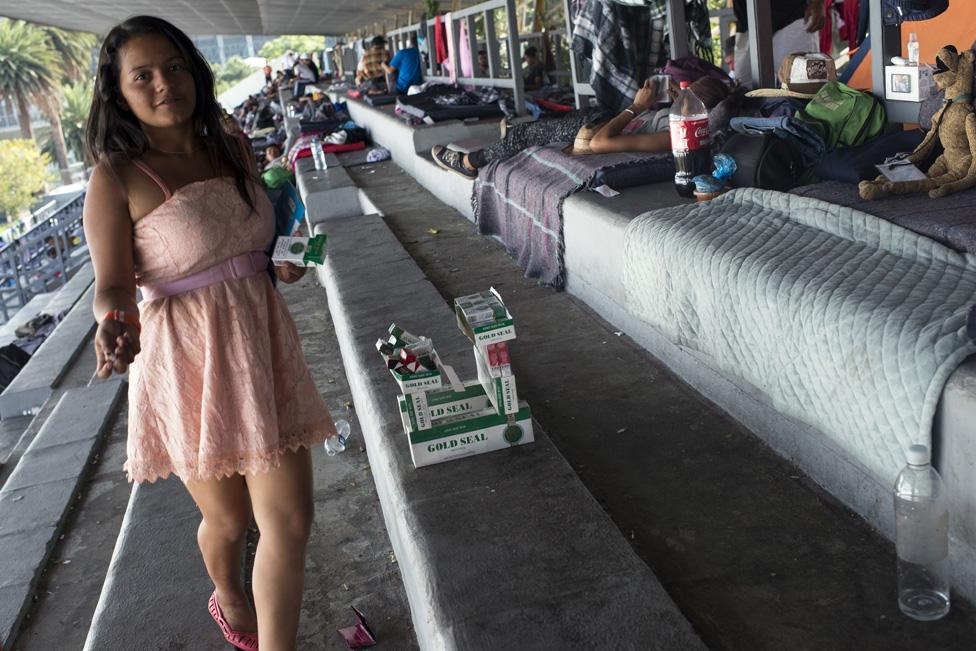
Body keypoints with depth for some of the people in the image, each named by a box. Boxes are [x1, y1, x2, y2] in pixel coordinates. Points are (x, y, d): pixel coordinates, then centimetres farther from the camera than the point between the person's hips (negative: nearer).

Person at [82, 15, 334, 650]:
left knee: (290, 517, 1)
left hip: (264, 348, 4)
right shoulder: (116, 179, -10)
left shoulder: (234, 153, 6)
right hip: (189, 363, -4)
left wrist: (288, 262, 6)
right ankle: (230, 600, 50)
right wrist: (117, 325, -32)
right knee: (228, 518, 15)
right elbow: (114, 284, -13)